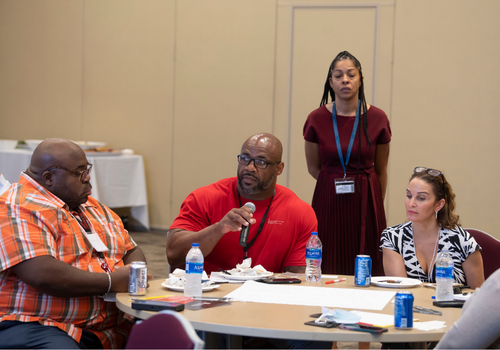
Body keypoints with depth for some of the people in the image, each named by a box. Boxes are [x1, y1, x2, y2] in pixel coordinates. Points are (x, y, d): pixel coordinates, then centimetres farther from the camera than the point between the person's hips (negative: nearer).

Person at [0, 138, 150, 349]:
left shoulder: (94, 207, 23)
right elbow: (41, 274, -21)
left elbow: (132, 251, 29)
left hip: (107, 329, 8)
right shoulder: (19, 208, -8)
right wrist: (112, 282, -13)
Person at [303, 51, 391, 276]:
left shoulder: (377, 119, -1)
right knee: (328, 273, -4)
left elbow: (381, 171, 9)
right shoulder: (316, 119, -1)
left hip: (365, 202, 0)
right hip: (328, 204, 0)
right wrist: (336, 184, 9)